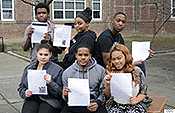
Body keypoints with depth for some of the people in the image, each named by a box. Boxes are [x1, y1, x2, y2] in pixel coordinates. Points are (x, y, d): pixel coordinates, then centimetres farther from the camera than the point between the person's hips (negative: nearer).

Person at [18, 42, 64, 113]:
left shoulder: (57, 69, 0)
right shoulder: (29, 68, 10)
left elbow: (60, 92, -4)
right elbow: (21, 87, 15)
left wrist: (51, 83, -20)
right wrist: (25, 93, -7)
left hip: (50, 100, -2)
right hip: (32, 98, 2)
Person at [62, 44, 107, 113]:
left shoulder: (100, 70, 2)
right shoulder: (67, 72, 6)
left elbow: (103, 92, 3)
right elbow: (66, 99, 12)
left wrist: (98, 103, -13)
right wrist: (65, 95, -9)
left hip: (93, 106, -1)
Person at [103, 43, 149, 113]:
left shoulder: (137, 71, -1)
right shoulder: (110, 73, 3)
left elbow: (143, 92, 5)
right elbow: (107, 95, 5)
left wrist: (137, 99, -14)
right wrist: (107, 85, -14)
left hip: (134, 104, -1)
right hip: (115, 104, 1)